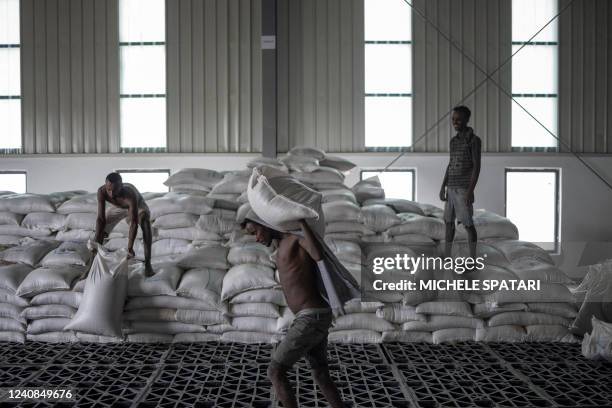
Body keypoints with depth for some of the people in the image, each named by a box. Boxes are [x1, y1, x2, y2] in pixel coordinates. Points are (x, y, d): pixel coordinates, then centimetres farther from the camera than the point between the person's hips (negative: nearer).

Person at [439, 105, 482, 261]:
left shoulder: (474, 140, -9)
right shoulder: (453, 141, 13)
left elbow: (477, 166, -13)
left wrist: (471, 191, -20)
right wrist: (443, 187, 10)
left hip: (464, 188, -7)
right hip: (451, 188, 7)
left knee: (468, 223, -4)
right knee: (449, 221, 9)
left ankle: (472, 260, 4)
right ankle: (446, 257, 16)